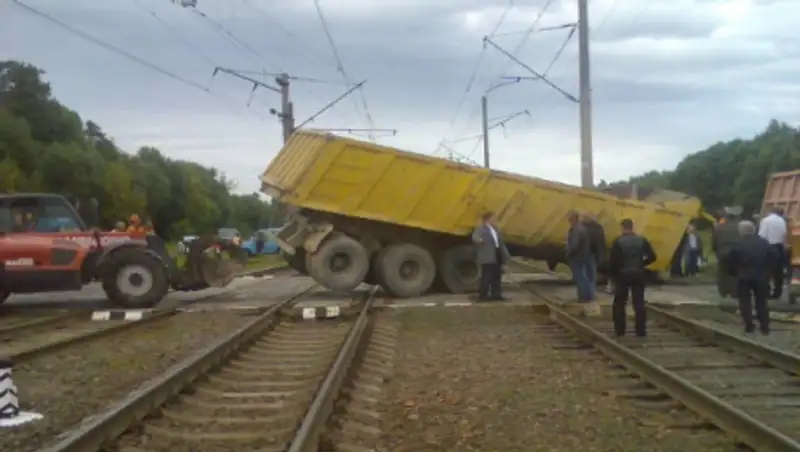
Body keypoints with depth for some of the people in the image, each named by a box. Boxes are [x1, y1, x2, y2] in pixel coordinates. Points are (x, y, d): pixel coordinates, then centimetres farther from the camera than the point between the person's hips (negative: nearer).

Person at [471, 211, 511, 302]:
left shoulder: (495, 229, 20)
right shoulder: (480, 229, -5)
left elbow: (501, 242, 24)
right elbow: (475, 237, -22)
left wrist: (506, 254, 20)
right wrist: (479, 240, -44)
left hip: (497, 255, 9)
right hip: (487, 257, -9)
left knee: (497, 276, 11)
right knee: (486, 276, -10)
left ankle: (496, 294, 18)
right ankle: (482, 295, -5)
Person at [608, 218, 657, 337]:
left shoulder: (618, 241, -8)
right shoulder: (641, 240, 0)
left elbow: (612, 260, -11)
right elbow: (652, 257, -3)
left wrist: (613, 274, 3)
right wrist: (641, 264, 12)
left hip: (622, 275, -2)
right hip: (638, 275, 2)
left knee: (619, 303, 10)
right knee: (639, 303, 5)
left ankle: (620, 330, 10)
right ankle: (641, 330, 3)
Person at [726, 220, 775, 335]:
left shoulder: (738, 245, -9)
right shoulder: (764, 242, 1)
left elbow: (729, 263, -9)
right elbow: (774, 256, 1)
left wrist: (734, 273, 7)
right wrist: (768, 270, 8)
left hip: (744, 277, -3)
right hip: (761, 276, 3)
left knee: (745, 301, 7)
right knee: (761, 301, 11)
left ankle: (749, 326, 1)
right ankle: (765, 327, 9)